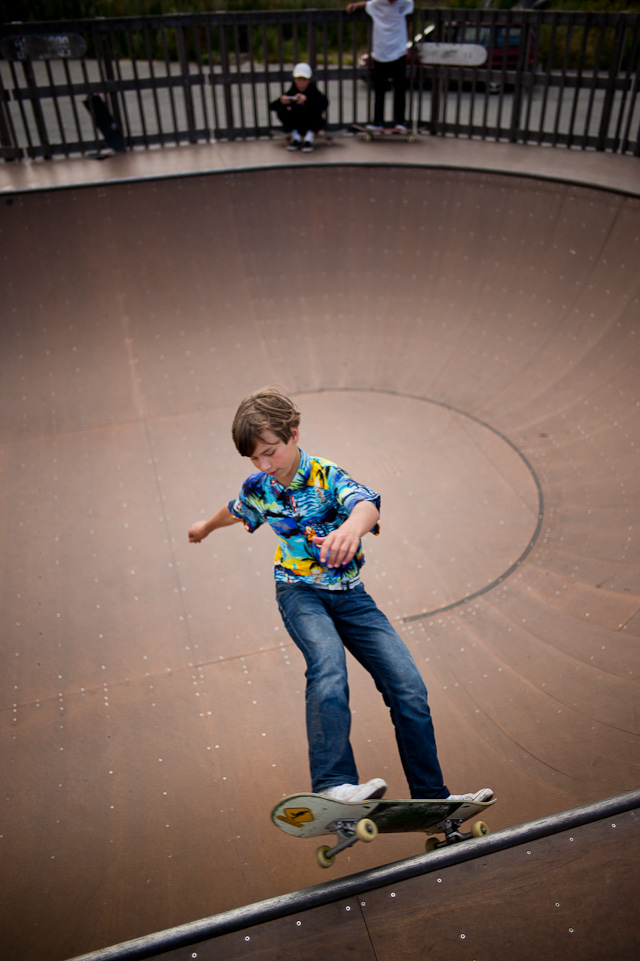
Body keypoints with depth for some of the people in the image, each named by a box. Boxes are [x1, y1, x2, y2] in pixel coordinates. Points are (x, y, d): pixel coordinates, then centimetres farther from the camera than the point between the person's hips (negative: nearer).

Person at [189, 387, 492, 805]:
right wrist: (205, 528, 46)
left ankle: (432, 795, 3)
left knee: (409, 686, -10)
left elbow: (366, 504, -38)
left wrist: (353, 525, -64)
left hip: (349, 594, 0)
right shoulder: (258, 488, -1)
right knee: (328, 667, -33)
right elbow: (235, 511, 24)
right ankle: (333, 785, -43)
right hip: (300, 591, 1)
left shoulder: (328, 476, -14)